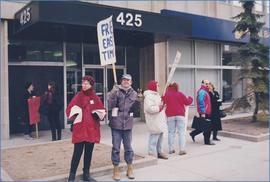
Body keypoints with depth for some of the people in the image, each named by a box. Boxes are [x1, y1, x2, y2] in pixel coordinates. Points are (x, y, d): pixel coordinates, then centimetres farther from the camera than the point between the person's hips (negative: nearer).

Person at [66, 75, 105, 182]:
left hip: (92, 128, 3)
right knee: (77, 153, -4)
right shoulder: (78, 96, -1)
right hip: (80, 129, -3)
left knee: (89, 152, 11)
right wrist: (76, 114, -17)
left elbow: (102, 110, 12)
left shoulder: (95, 98, 6)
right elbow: (69, 110, -2)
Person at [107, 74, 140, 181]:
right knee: (116, 148, 5)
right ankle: (116, 170, 18)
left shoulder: (133, 93, 6)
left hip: (128, 124, 3)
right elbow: (110, 106, -13)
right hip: (116, 123, -2)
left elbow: (133, 109, 9)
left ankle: (130, 169, 26)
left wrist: (136, 106, -11)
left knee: (128, 147, 11)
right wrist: (113, 94, -24)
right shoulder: (115, 91, -3)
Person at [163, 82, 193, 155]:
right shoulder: (180, 94, -3)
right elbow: (187, 102, 2)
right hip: (180, 115, -2)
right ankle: (182, 149, -5)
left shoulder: (166, 94, 1)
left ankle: (171, 149, 10)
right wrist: (190, 98, 22)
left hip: (170, 115, 2)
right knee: (181, 132, 0)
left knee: (171, 132, 9)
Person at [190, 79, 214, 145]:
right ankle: (207, 141, 7)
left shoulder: (205, 91, 19)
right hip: (204, 112, -10)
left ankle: (193, 133, 24)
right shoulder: (202, 92, -15)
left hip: (207, 112, 10)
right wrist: (203, 113, -25)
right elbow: (201, 102, -22)